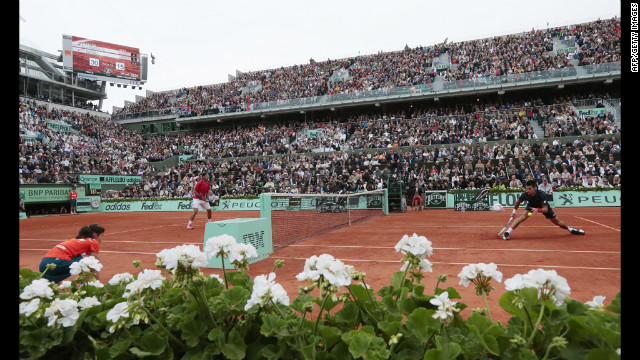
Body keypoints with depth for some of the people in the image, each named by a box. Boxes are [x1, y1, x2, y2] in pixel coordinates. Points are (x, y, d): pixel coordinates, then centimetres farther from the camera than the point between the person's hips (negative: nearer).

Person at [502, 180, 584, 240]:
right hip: (531, 205, 0)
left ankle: (571, 229, 39)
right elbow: (518, 202, -9)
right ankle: (507, 232, -31)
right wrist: (514, 211, -1)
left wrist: (538, 210, -59)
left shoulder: (542, 194, -39)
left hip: (543, 207, 0)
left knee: (557, 221, 8)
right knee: (523, 216, -27)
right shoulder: (525, 194, -32)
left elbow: (545, 209, -39)